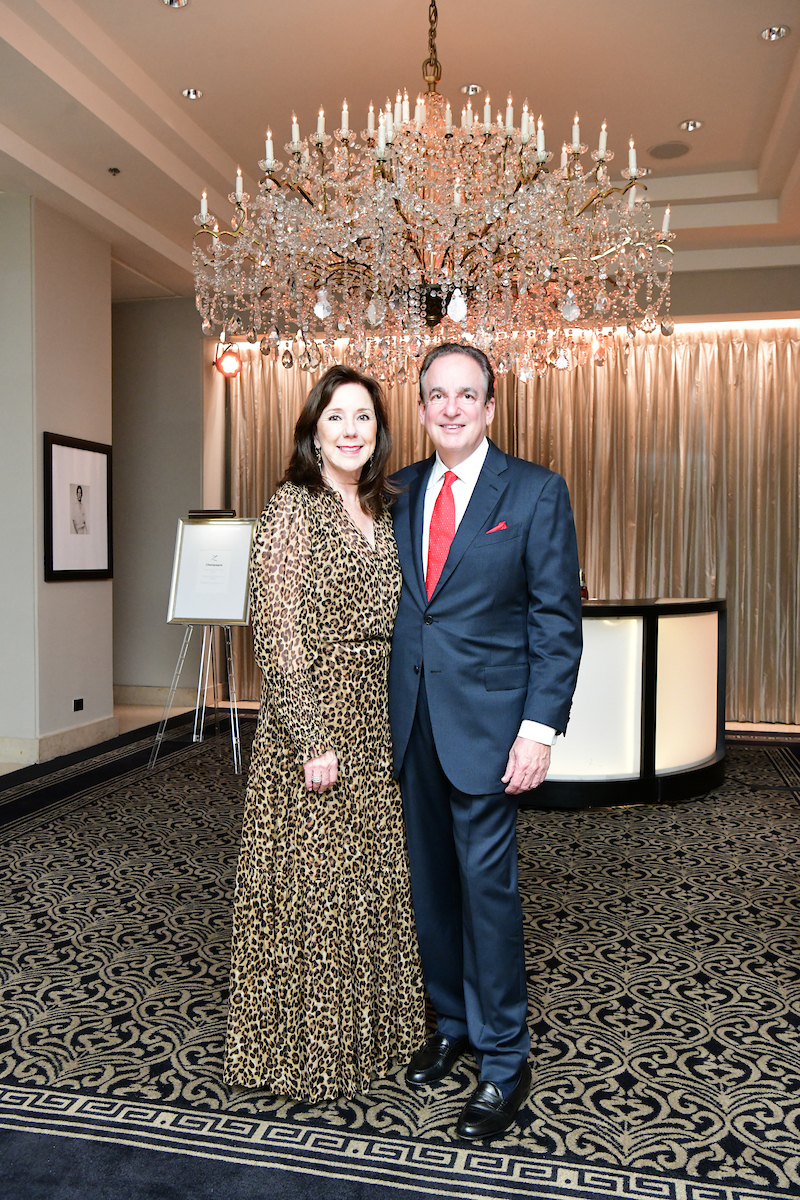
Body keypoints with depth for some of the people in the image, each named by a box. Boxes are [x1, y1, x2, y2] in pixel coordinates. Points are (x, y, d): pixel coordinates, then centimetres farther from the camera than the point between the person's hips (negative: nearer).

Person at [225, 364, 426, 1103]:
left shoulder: (380, 513, 10)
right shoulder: (293, 509, -11)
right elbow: (278, 635, -16)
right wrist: (312, 739, -18)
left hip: (378, 719, 7)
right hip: (315, 716, -7)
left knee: (376, 874, 16)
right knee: (315, 883, 4)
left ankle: (371, 1029, 36)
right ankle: (308, 1049, 24)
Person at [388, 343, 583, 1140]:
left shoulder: (536, 492, -3)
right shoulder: (399, 492, 9)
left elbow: (557, 620, -6)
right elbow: (387, 604, 12)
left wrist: (540, 726, -13)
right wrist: (386, 713, 8)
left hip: (486, 722, -4)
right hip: (411, 722, 5)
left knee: (486, 882, 0)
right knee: (430, 880, 14)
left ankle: (504, 1060, 19)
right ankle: (451, 1023, 35)